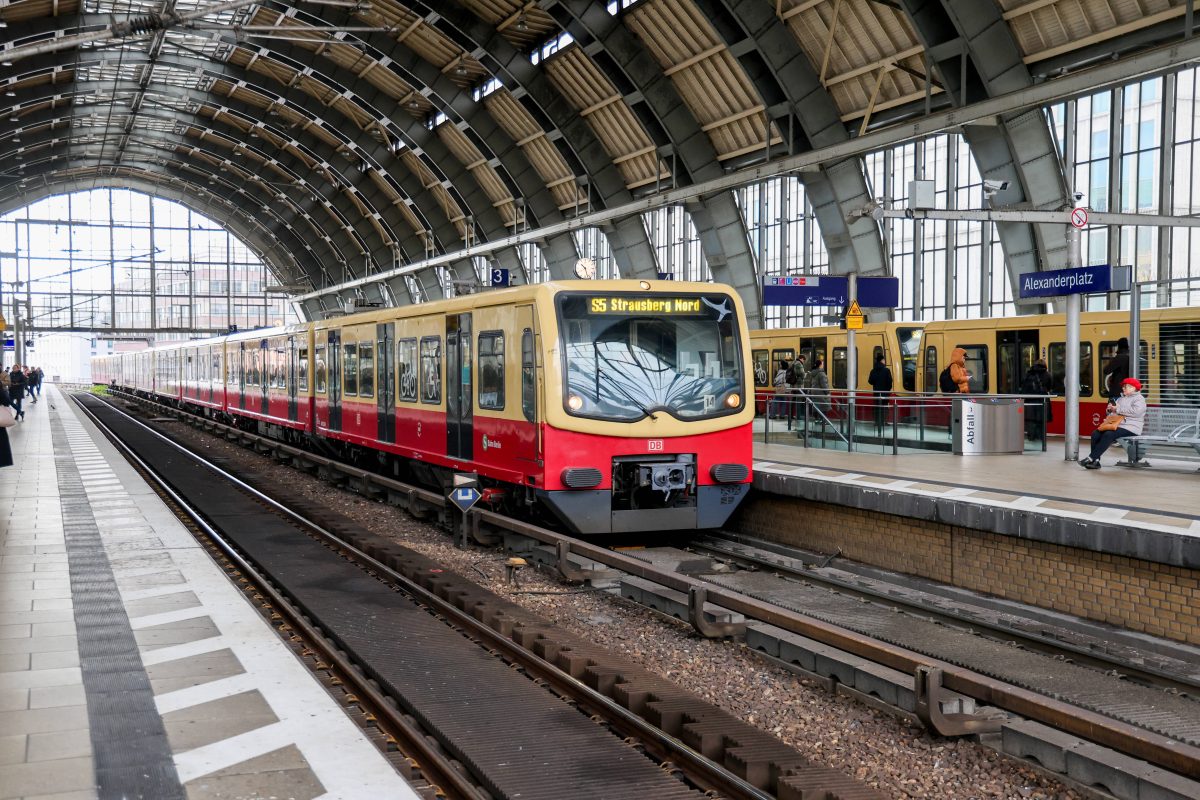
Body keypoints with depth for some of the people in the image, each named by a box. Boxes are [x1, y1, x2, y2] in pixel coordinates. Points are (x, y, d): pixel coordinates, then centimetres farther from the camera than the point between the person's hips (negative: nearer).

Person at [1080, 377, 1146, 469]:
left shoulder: (1139, 399, 1)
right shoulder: (1121, 399, 25)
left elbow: (1136, 411, -18)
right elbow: (1113, 411, 29)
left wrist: (1118, 409, -14)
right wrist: (1111, 409, 3)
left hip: (1130, 428, -8)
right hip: (1117, 425, 8)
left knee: (1108, 435, -33)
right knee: (1095, 433, -15)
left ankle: (1091, 458, -33)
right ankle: (1095, 461, -20)